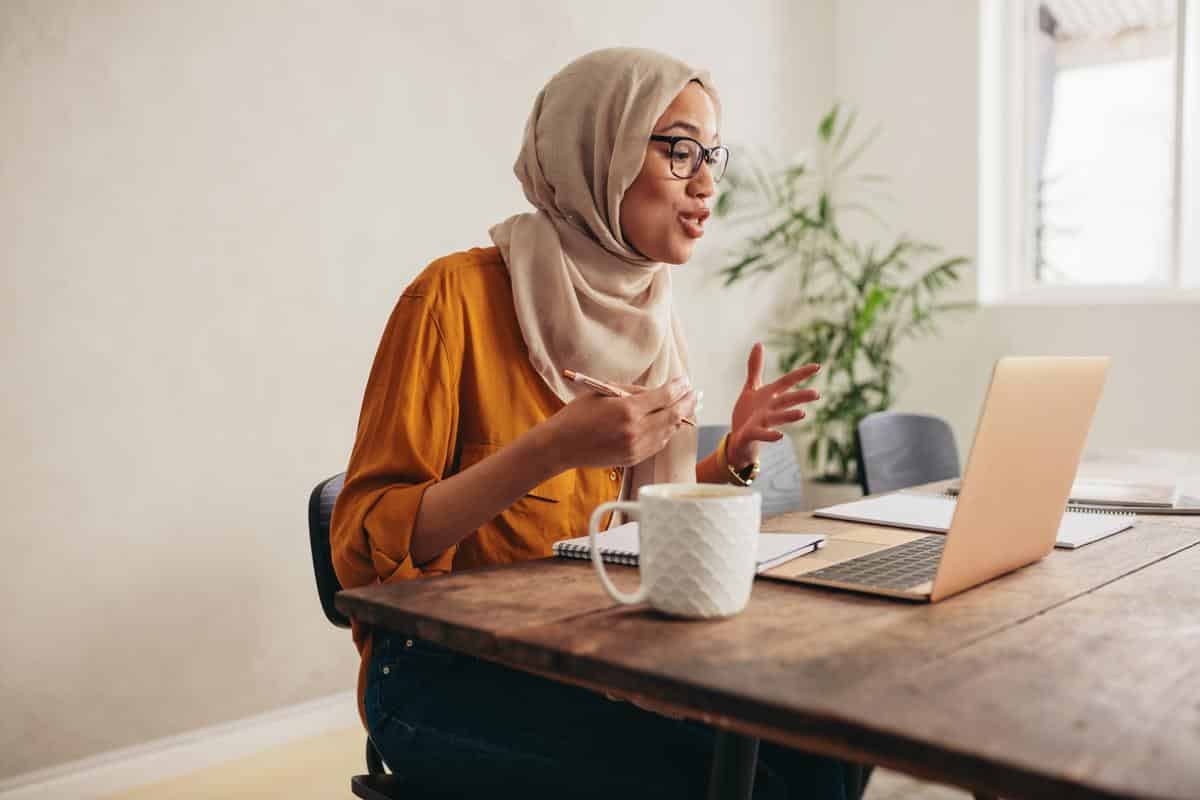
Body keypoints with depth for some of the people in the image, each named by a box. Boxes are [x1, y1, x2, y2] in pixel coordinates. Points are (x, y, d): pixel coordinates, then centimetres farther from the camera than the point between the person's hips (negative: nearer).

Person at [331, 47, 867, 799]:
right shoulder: (458, 292, -15)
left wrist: (736, 452, -3)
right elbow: (365, 547, -17)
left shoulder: (645, 310, 6)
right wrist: (551, 448, -28)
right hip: (450, 675, -6)